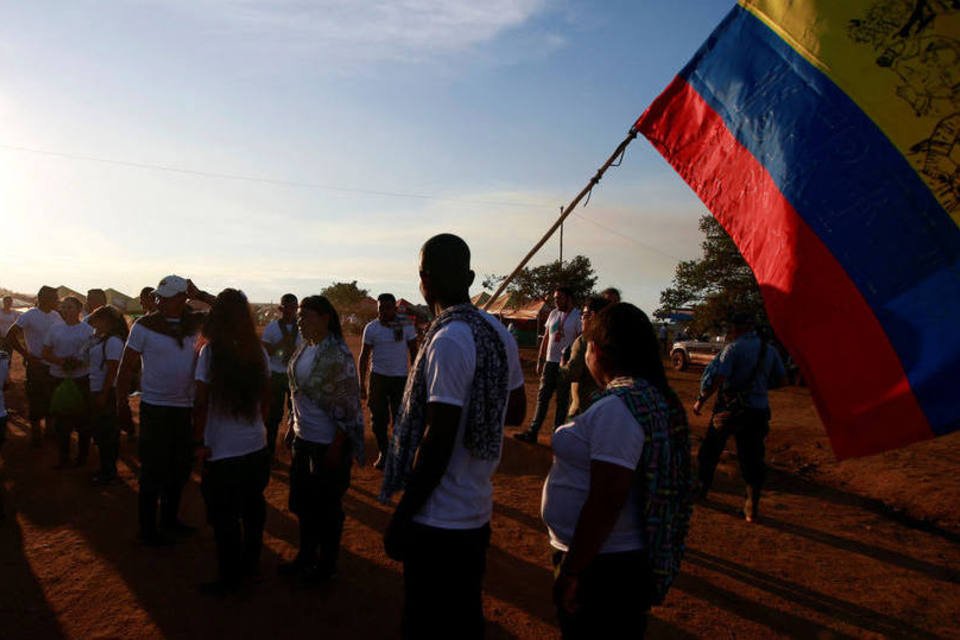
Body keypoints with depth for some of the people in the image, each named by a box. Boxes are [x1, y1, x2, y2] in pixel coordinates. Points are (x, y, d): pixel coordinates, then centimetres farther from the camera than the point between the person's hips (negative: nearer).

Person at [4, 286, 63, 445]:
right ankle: (36, 432, 21)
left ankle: (50, 427, 32)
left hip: (55, 365, 5)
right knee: (36, 401, 6)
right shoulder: (30, 316, -13)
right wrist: (26, 355, -16)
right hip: (37, 365, -5)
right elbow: (10, 335, -14)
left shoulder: (56, 315, 3)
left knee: (52, 399, 16)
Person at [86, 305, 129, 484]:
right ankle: (107, 468, 29)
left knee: (105, 434, 0)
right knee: (99, 430, 18)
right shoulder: (100, 338, 11)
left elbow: (111, 371, -21)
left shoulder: (113, 341, -18)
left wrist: (103, 395, -21)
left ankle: (108, 472, 12)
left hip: (105, 392, -10)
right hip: (95, 391, 10)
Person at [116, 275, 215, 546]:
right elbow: (127, 367, -6)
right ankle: (148, 529, 20)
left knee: (181, 467, 17)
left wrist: (200, 296, -8)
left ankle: (170, 519, 35)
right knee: (153, 471, 5)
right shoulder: (145, 325, -9)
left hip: (186, 407, 5)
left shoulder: (193, 322, 1)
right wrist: (122, 404, -6)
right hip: (155, 408, -4)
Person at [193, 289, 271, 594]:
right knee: (253, 507, 20)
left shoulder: (210, 351, -13)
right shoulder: (258, 350, -2)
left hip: (223, 452, -4)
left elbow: (201, 403, -13)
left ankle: (229, 578, 22)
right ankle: (251, 563, 36)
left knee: (225, 517, 10)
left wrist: (200, 441, -4)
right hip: (257, 446, 5)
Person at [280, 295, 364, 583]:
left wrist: (337, 448, -19)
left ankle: (326, 564, 28)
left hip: (328, 443, -8)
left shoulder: (338, 354, -20)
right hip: (303, 439, 8)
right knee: (303, 502, 20)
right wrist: (292, 427, 14)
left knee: (326, 506, 9)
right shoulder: (305, 348, 5)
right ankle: (306, 556, 39)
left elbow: (348, 405, -19)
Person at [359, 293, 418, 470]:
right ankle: (383, 453, 21)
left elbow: (414, 353, 4)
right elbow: (364, 356, 3)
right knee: (378, 419, 6)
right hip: (378, 377, 1)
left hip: (401, 378, -1)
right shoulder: (371, 328, -1)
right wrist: (362, 383, -1)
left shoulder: (406, 326, -3)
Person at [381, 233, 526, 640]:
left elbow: (437, 441, -23)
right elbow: (515, 412, 13)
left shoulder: (448, 341, -22)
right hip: (478, 514, 8)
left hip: (437, 521, -8)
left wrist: (401, 517, -15)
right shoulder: (498, 333, 3)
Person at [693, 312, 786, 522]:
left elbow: (718, 379, -19)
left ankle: (702, 488, 27)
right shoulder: (770, 350, 7)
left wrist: (701, 400, -12)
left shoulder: (734, 348, -11)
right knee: (752, 458, 8)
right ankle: (752, 508, 9)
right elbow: (780, 379, 13)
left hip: (731, 407, -4)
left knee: (710, 450, 14)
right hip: (759, 410, 5)